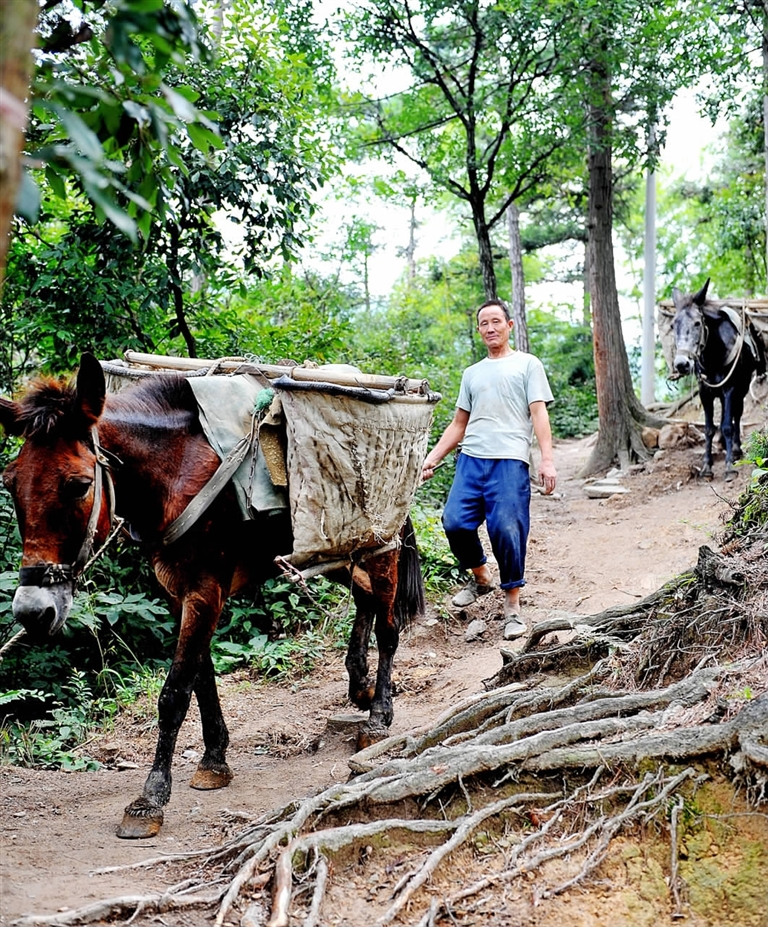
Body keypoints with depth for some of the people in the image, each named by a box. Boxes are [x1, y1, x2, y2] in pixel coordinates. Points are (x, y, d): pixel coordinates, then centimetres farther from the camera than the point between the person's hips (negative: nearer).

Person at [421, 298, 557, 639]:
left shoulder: (527, 365, 10)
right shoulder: (472, 373, 24)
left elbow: (539, 414, 0)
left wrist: (547, 460, -11)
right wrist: (433, 457, 14)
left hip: (510, 461, -5)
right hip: (471, 458, 5)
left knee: (507, 531, -11)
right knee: (455, 522, -8)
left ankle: (512, 606, 3)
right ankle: (480, 578, 19)